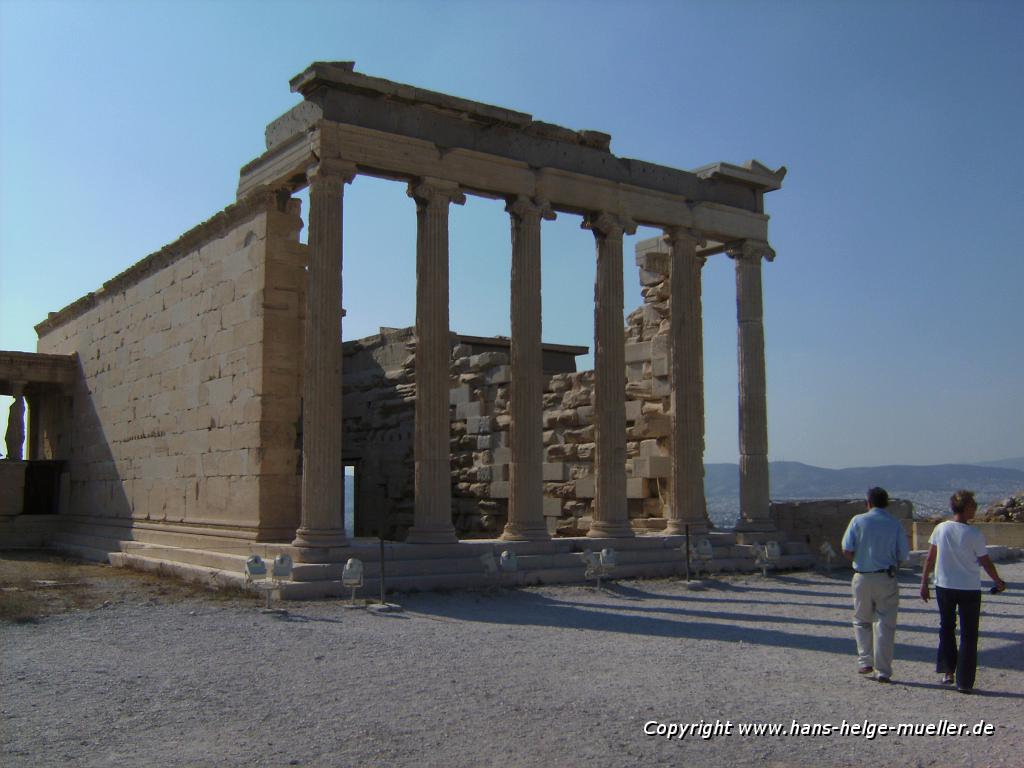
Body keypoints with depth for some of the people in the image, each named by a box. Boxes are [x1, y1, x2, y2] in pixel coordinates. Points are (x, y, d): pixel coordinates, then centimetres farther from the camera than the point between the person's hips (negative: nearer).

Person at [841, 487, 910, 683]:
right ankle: (883, 671, 4)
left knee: (862, 621, 17)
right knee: (885, 624, 5)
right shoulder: (895, 524, -2)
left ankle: (865, 661, 10)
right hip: (886, 578, 0)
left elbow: (847, 550, -7)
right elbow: (904, 554, -2)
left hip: (862, 577, 0)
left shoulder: (858, 521, -3)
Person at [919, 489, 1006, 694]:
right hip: (970, 589, -3)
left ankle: (947, 671, 18)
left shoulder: (940, 529, -4)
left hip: (944, 587, 3)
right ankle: (964, 682, 6)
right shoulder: (974, 535, -13)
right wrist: (999, 583, 14)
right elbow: (986, 563, -3)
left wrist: (924, 583, 9)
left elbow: (930, 559, 0)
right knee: (968, 635, 6)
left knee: (946, 628, 20)